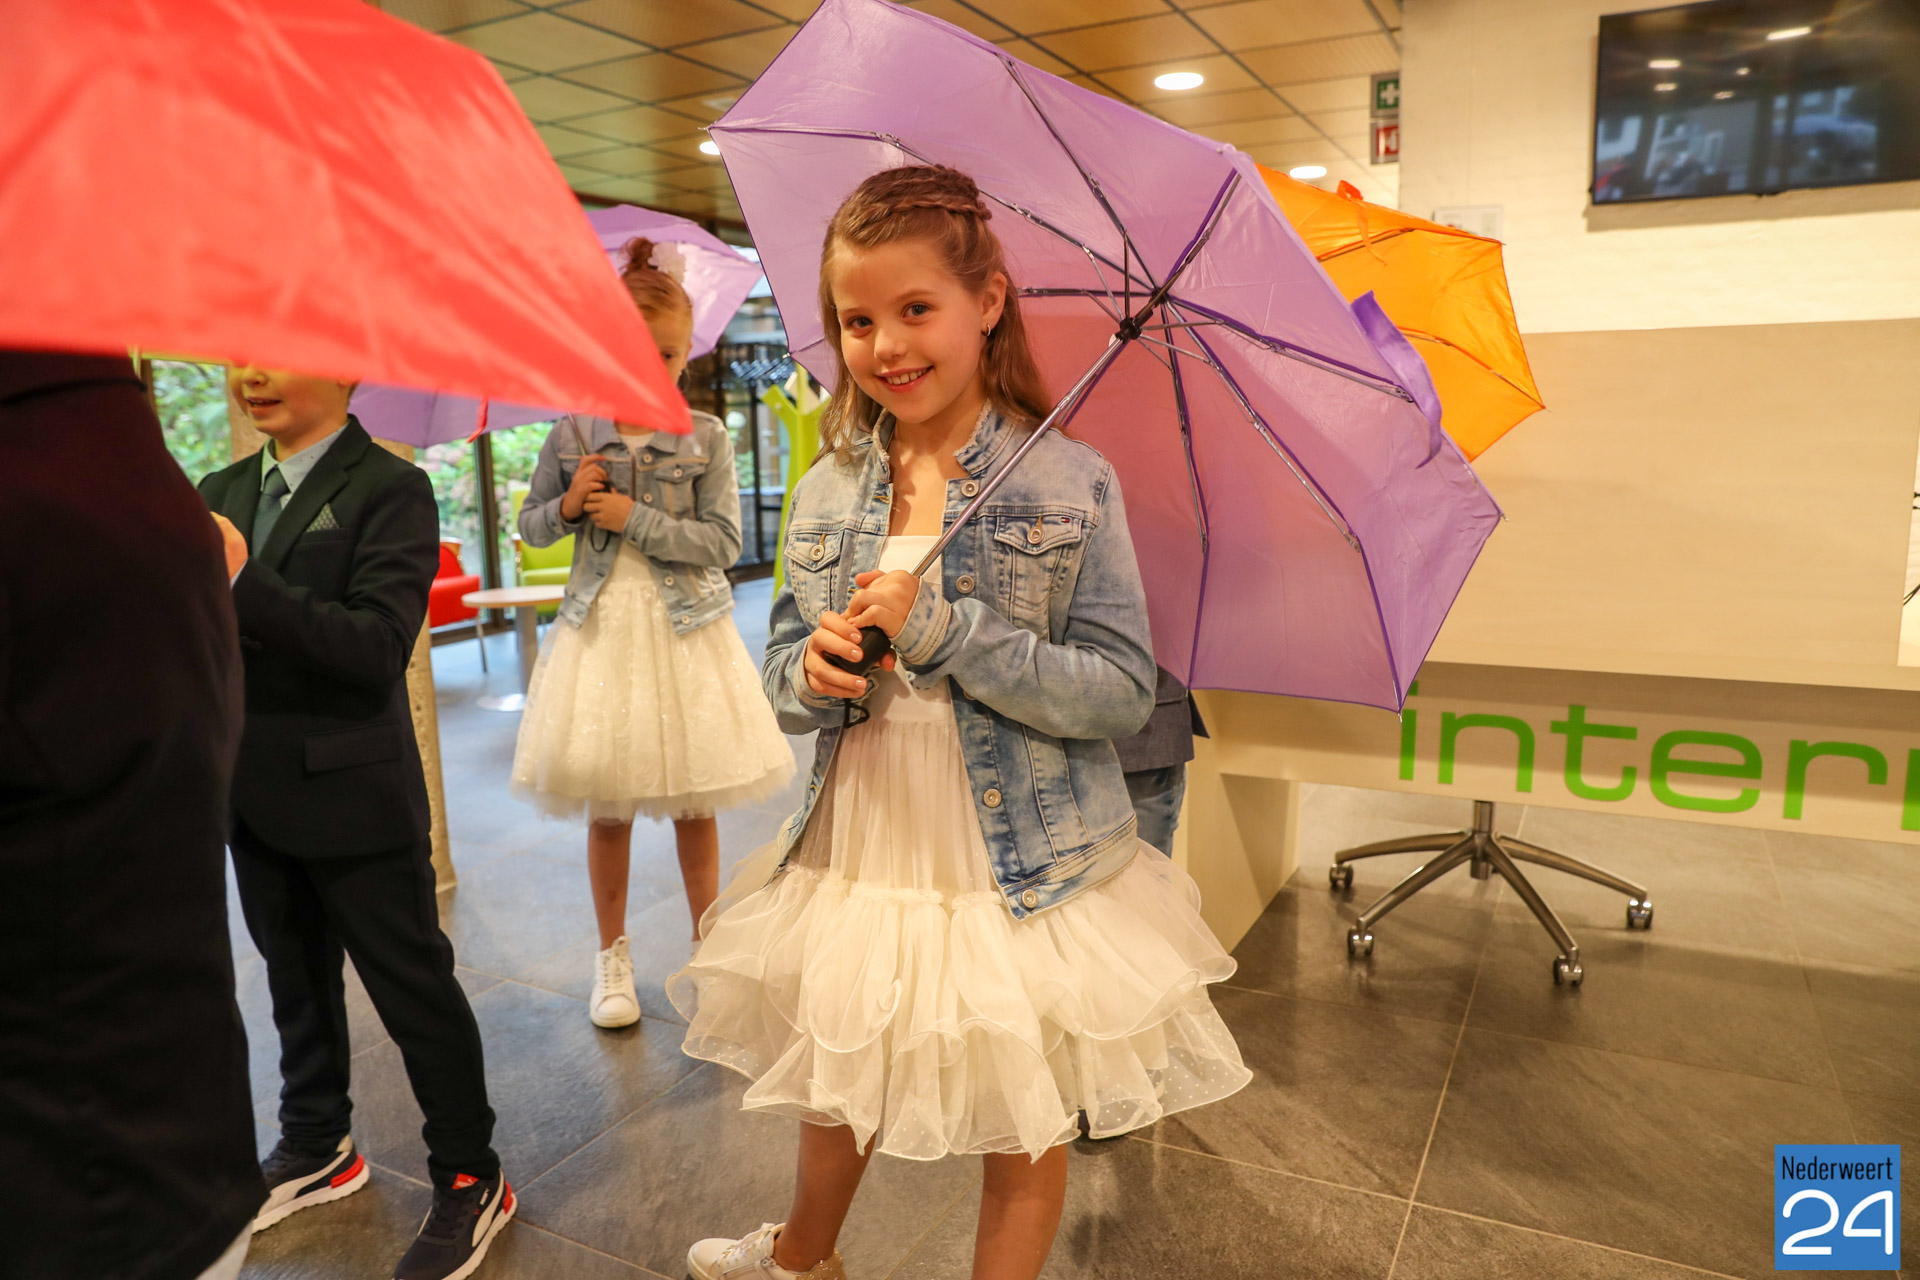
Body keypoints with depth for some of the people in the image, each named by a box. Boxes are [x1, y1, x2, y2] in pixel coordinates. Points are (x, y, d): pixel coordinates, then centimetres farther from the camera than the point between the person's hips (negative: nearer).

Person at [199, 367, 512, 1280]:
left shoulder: (388, 489, -12)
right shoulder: (222, 494, 9)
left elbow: (379, 646, -23)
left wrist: (244, 583, -29)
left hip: (353, 795, -7)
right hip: (256, 796, 7)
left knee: (413, 985, 4)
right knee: (296, 981, 22)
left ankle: (469, 1178, 22)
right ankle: (316, 1147, 44)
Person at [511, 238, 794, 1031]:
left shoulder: (706, 439, -3)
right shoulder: (571, 437, 2)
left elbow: (723, 542, -9)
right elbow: (531, 528, 12)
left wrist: (635, 519, -15)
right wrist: (569, 504, -9)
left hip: (685, 630, -1)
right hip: (601, 629, 2)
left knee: (694, 804, 7)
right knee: (607, 808, 9)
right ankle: (612, 956, 27)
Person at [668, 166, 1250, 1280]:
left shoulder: (1071, 485, -12)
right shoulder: (826, 495, 1)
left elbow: (1124, 694, -16)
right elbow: (785, 674, 7)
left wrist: (941, 628, -24)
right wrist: (816, 674, -17)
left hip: (1027, 877, -4)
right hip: (856, 853, 5)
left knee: (1025, 1127, 14)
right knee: (835, 1086, 26)